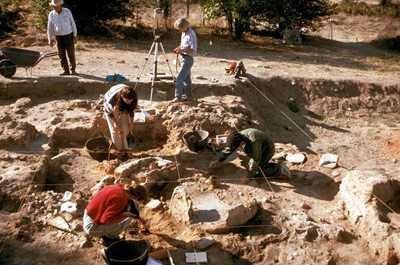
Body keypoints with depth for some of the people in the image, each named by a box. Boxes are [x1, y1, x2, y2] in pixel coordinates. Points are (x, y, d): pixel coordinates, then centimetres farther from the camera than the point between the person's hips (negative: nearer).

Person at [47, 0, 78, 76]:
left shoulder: (67, 11, -8)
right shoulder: (51, 14, -4)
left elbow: (72, 23, -1)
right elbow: (49, 28, 3)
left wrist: (75, 36, -4)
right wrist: (50, 39, -2)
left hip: (69, 36, -2)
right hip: (59, 37, 2)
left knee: (71, 54, 0)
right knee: (62, 55, 1)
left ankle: (73, 69, 15)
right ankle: (66, 71, 10)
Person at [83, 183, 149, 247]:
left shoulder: (120, 188, -3)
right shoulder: (120, 198, -29)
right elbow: (105, 219, -27)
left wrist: (140, 218, 25)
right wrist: (124, 214, -22)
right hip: (93, 227, -8)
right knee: (127, 219, -20)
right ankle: (107, 238, 4)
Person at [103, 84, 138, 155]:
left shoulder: (133, 98, -32)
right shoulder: (113, 97, -43)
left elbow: (132, 110, -11)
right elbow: (108, 110, -23)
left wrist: (131, 123, -10)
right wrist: (115, 122, -21)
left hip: (123, 107, 3)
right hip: (112, 107, -3)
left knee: (126, 128, -4)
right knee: (115, 129, -4)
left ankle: (126, 149, 5)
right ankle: (119, 150, 10)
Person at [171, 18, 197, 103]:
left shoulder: (191, 34, -17)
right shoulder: (184, 33, 11)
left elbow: (193, 49, -20)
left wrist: (182, 50, -22)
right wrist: (178, 48, 4)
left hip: (188, 58, -10)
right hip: (183, 57, 10)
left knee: (180, 78, -12)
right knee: (186, 77, 14)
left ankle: (178, 97, -9)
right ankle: (189, 96, 22)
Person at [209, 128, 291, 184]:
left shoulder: (254, 141, -42)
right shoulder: (240, 136, -18)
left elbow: (255, 160, -35)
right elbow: (228, 149, -3)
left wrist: (249, 177, -28)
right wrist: (218, 161, -4)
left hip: (267, 150, -8)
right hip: (259, 150, 9)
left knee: (257, 172, -12)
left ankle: (279, 170, -1)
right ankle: (277, 166, 14)